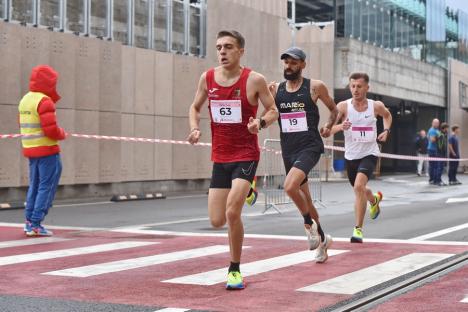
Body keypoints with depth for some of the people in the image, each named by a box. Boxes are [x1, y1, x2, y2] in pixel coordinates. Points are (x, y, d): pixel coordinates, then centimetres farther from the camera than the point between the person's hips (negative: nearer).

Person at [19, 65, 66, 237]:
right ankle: (36, 224, -6)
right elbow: (51, 129, -22)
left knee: (34, 186, 16)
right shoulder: (45, 101, -15)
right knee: (46, 187, -4)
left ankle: (29, 221, 16)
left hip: (30, 150, 9)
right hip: (47, 150, -9)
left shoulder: (25, 100, 13)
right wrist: (62, 134, -3)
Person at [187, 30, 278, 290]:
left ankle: (235, 270, 0)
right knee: (217, 221, 5)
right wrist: (195, 128, -4)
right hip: (220, 157, 4)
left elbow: (273, 110, 1)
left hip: (246, 155, -4)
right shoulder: (207, 78, 2)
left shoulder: (254, 80, -9)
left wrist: (261, 122, -21)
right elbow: (195, 107, 16)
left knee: (232, 211, -20)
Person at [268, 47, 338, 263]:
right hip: (288, 149, 5)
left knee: (290, 187, -27)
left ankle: (309, 224, -3)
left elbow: (333, 109, 12)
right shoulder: (276, 89, 7)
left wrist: (328, 127, -1)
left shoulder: (315, 87, -1)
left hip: (310, 146, -5)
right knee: (304, 197, 14)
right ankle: (322, 238, 32)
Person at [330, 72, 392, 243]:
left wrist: (386, 130, 1)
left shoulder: (376, 106, -6)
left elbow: (387, 115, 18)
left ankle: (358, 229, -18)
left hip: (369, 154, -3)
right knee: (359, 191, 21)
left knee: (359, 186, -26)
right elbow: (328, 129, -13)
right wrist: (341, 126, -33)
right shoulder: (343, 106, -9)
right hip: (351, 155, 3)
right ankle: (375, 199, 59)